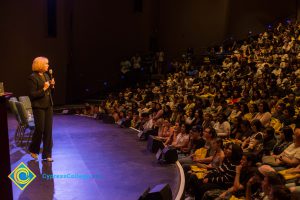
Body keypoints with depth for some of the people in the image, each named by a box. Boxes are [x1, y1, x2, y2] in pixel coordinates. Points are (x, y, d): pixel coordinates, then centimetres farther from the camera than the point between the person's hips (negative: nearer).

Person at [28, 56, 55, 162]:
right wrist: (43, 89, -20)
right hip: (39, 107, -7)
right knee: (40, 129, 0)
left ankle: (47, 154, 12)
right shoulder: (33, 77, -11)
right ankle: (33, 150, 24)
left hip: (48, 106, 7)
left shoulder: (46, 76, 11)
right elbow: (32, 95, -14)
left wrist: (52, 86, 0)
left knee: (48, 130, 5)